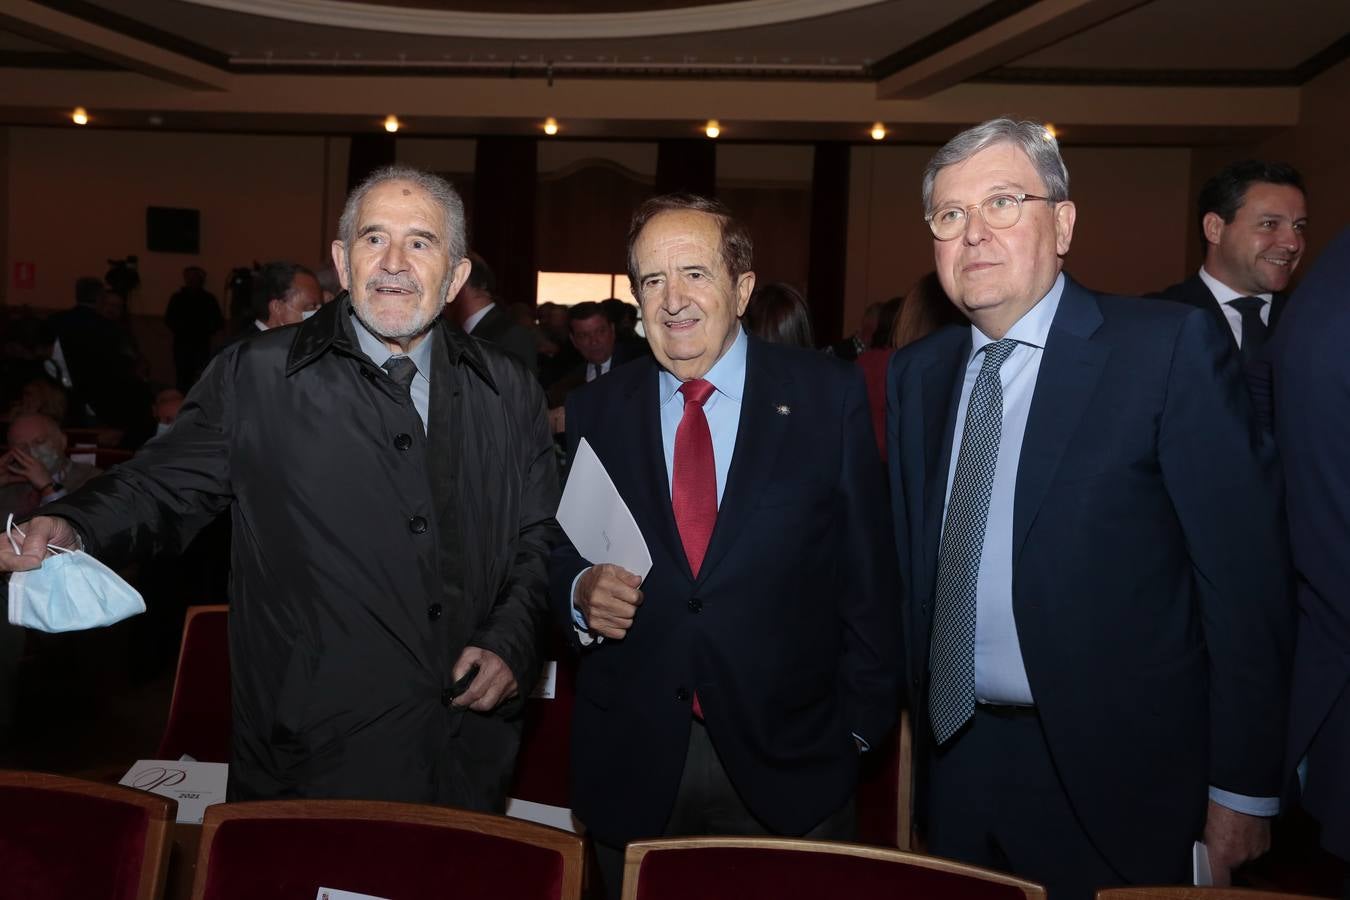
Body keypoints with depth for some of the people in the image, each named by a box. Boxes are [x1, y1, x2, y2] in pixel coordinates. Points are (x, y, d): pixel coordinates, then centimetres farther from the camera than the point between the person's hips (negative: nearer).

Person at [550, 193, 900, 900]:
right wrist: (581, 592, -13)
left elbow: (868, 567, -3)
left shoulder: (827, 396, -3)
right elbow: (562, 554, 9)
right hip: (630, 761, 2)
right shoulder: (595, 410, 3)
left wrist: (864, 715, -4)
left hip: (789, 757, -1)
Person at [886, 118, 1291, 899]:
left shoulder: (1170, 346, -11)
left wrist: (1245, 788, -11)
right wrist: (919, 707, 9)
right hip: (959, 760, 5)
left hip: (1118, 776, -4)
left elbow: (1247, 571, -12)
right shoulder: (918, 372, 5)